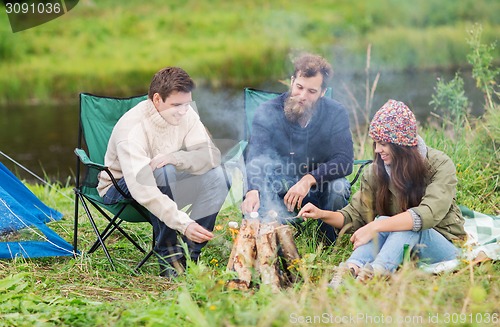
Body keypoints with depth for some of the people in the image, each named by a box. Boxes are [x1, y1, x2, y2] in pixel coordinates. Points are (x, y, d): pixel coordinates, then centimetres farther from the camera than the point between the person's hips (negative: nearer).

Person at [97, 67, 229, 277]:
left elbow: (211, 155, -18)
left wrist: (174, 158, -37)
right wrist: (184, 224, -49)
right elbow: (144, 191, -41)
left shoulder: (185, 113, -12)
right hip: (120, 190, -6)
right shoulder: (132, 129, -31)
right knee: (164, 172, -36)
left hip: (166, 181, 6)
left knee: (215, 175, -18)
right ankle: (167, 253, -22)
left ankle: (190, 253, -14)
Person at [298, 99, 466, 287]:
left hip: (443, 245, -3)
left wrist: (375, 227, -33)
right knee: (382, 222, -28)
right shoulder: (375, 172, 1)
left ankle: (373, 273, -55)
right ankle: (350, 271, -52)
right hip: (401, 247, 3)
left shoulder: (440, 165, -13)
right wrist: (322, 214, -18)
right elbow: (355, 216, 2)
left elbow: (428, 214, -28)